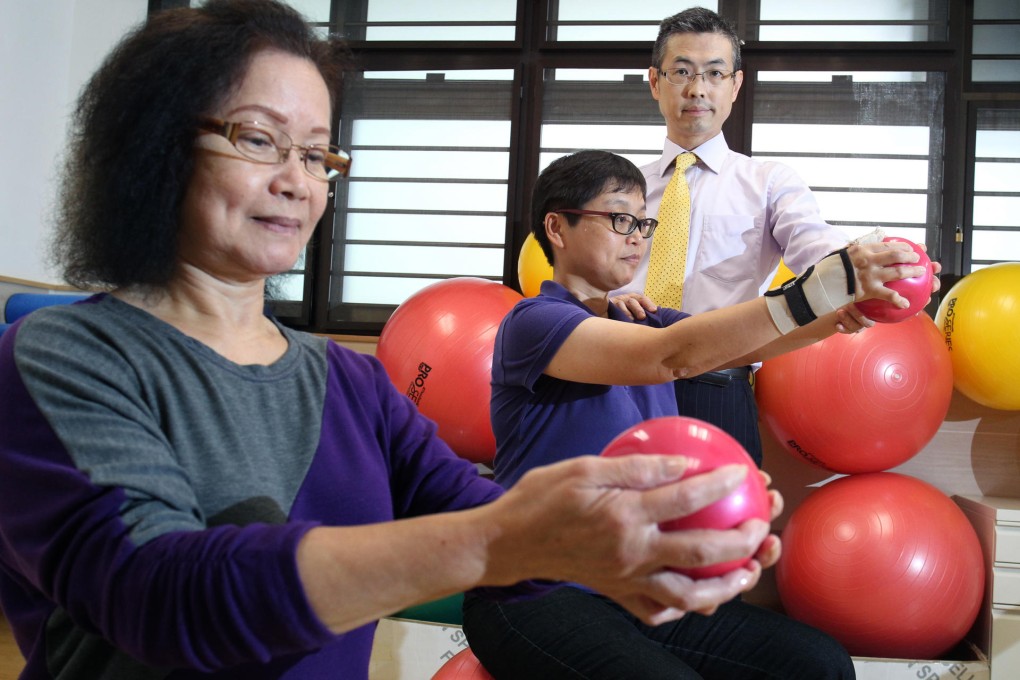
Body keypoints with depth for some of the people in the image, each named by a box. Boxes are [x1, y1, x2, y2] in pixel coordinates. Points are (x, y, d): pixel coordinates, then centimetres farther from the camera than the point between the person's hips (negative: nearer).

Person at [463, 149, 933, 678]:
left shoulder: (645, 325, 13)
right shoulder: (533, 323, -11)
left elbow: (750, 343, 0)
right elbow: (671, 356, -25)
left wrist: (853, 306, -17)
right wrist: (827, 283, -30)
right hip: (540, 595, -7)